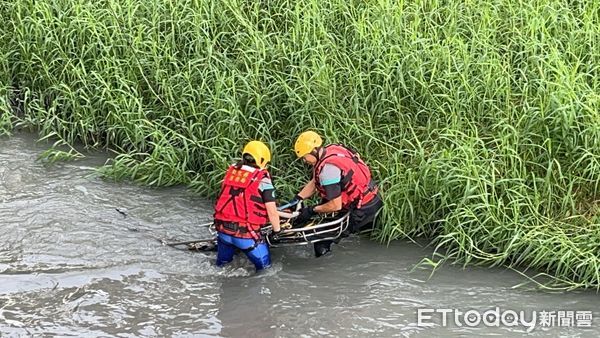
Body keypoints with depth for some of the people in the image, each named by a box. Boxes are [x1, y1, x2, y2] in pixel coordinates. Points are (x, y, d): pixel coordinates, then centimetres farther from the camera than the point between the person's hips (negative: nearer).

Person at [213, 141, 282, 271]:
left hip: (222, 228, 5)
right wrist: (277, 230, 8)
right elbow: (271, 211, -7)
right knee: (264, 267, 10)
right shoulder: (262, 178, -8)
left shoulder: (231, 171, 8)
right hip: (246, 232, -5)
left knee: (222, 264, 25)